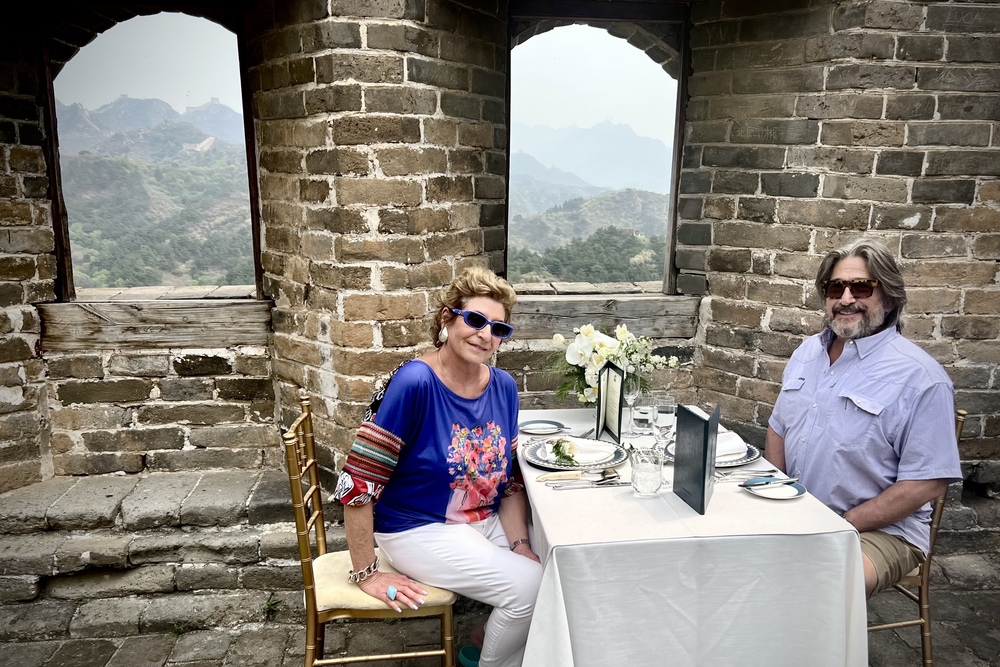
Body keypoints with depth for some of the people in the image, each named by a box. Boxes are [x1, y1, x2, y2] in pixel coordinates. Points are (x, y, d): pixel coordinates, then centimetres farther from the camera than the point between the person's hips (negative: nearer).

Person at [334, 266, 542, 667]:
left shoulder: (504, 387, -3)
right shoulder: (414, 382, -23)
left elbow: (510, 480, 6)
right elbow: (357, 484, -22)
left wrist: (520, 544, -6)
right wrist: (367, 573, -16)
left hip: (486, 525, 7)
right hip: (420, 531, -6)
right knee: (529, 587, -17)